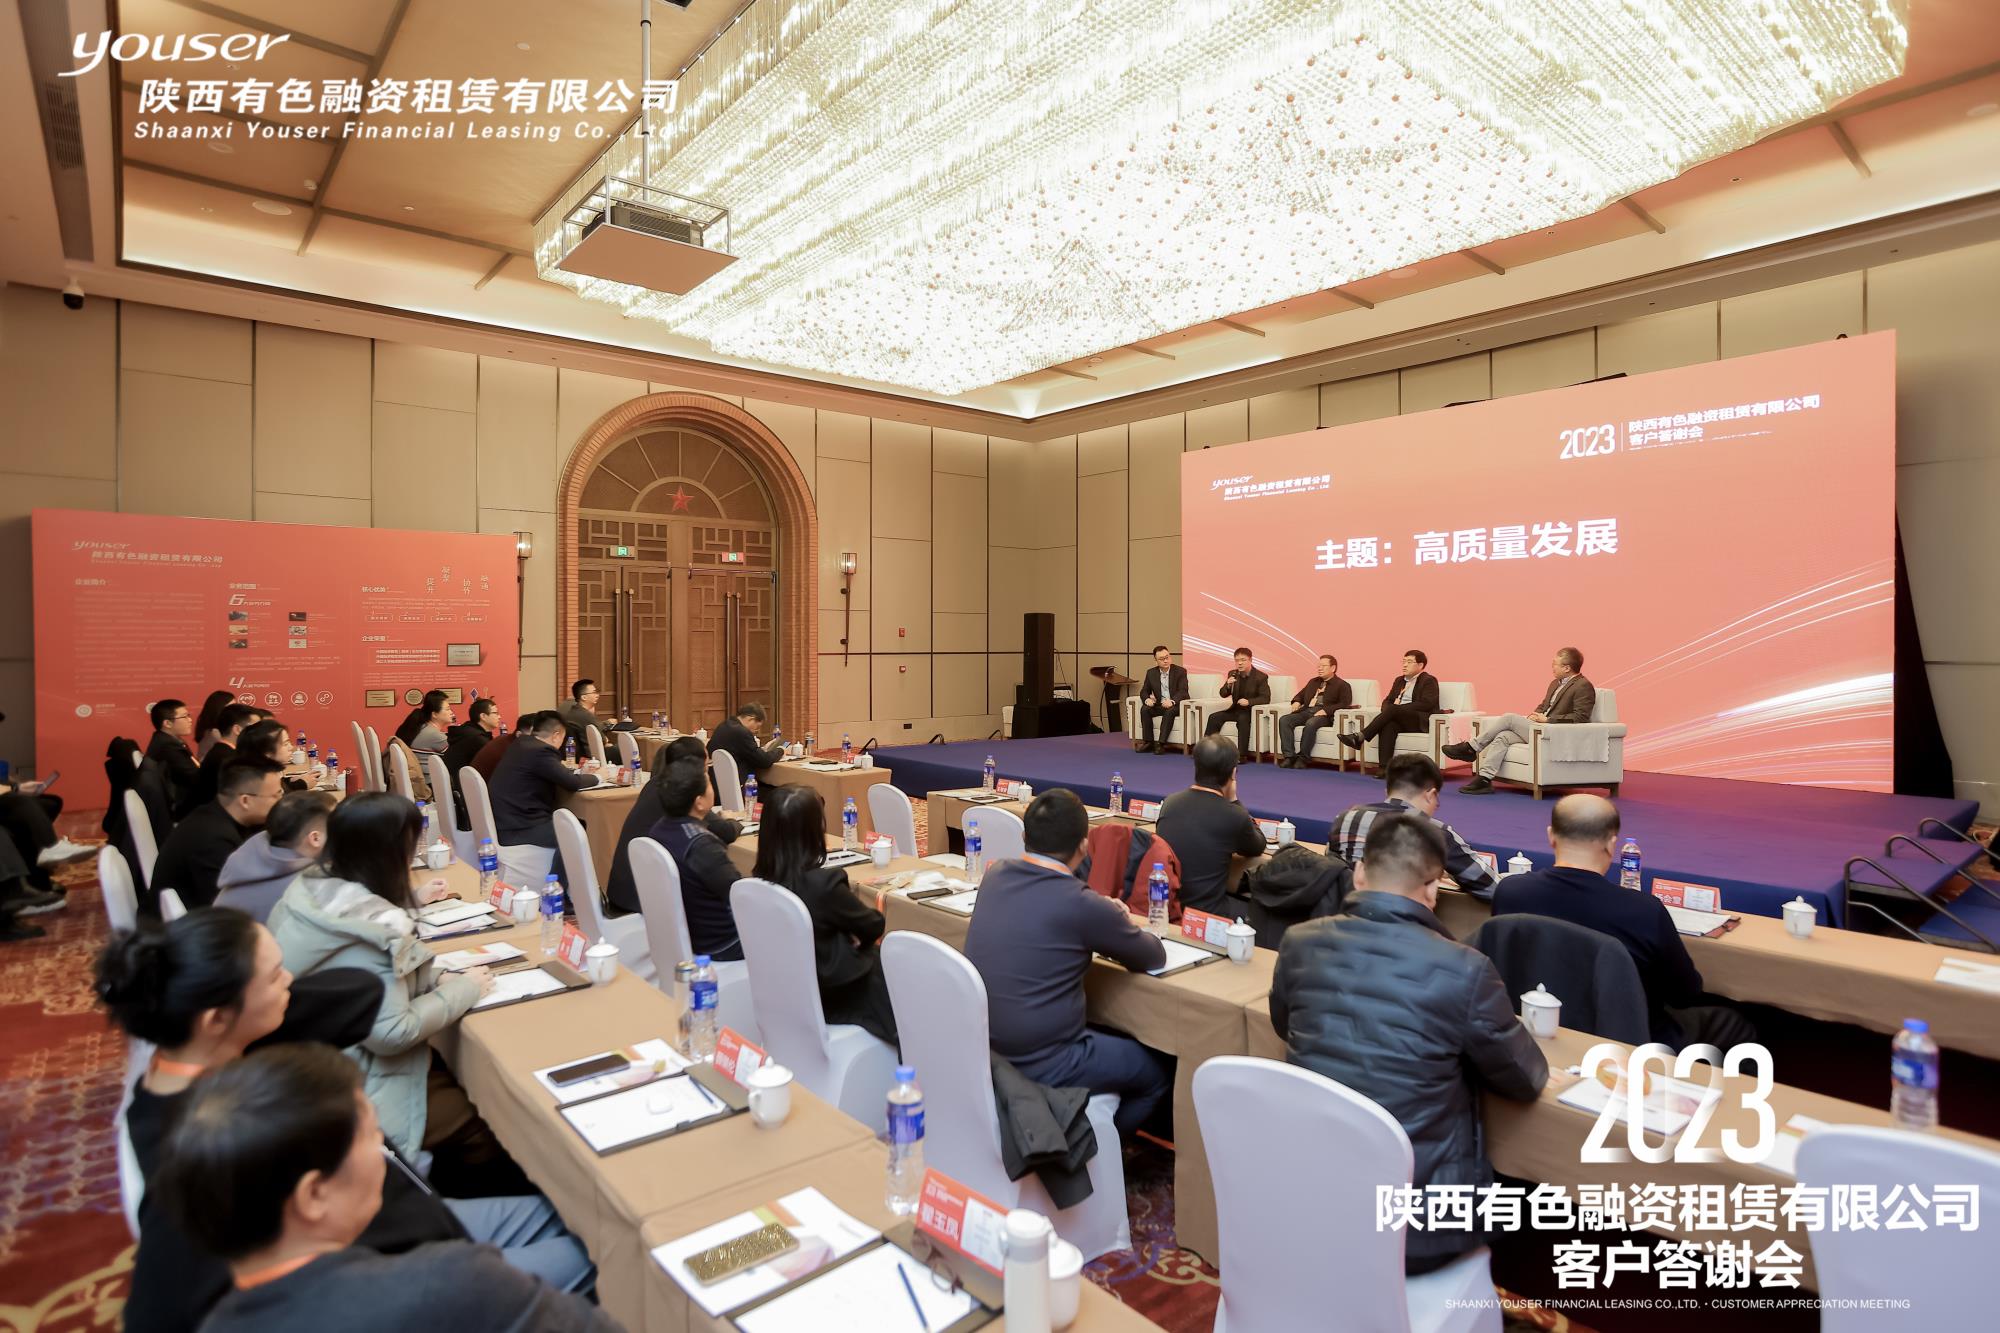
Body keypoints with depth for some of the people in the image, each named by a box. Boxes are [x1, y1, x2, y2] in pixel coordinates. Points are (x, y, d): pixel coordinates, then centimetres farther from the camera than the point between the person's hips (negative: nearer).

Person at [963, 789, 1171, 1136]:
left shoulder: (995, 877, -3)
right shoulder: (1081, 904, -22)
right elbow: (1154, 958, -5)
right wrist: (1116, 931, 14)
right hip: (1040, 1066, -7)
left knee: (1113, 1037, 28)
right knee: (1160, 1072, 15)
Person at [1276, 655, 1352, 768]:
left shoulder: (1342, 685, 8)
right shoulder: (1313, 682, 29)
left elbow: (1345, 704, -6)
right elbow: (1300, 695, 34)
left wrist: (1326, 710, -19)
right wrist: (1296, 701, 9)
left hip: (1323, 715, -6)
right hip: (1306, 711, 6)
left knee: (1310, 724, -40)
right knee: (1284, 720, -22)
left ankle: (1303, 758, -29)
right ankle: (1289, 756, -27)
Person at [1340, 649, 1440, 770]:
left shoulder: (1429, 680, 4)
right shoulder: (1400, 680, 25)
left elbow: (1427, 704, -11)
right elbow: (1388, 701, 22)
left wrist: (1399, 707, -16)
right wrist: (1387, 711, -4)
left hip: (1420, 721, -5)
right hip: (1399, 720, 5)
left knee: (1392, 709, -32)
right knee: (1388, 726, -32)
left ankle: (1360, 737, -36)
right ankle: (1385, 767, -44)